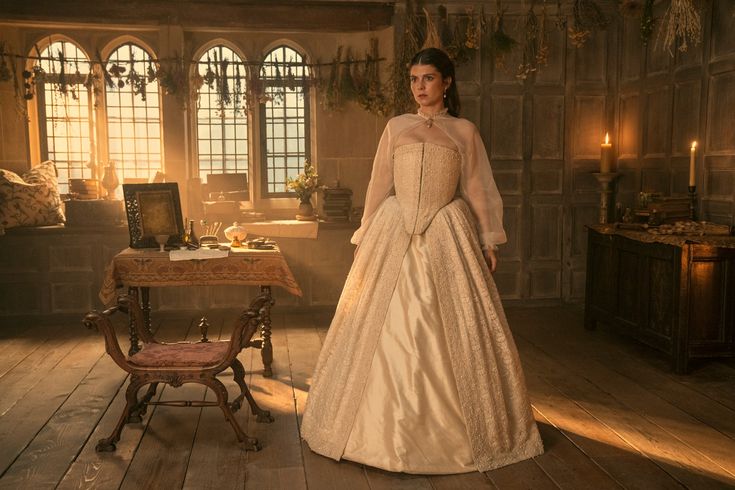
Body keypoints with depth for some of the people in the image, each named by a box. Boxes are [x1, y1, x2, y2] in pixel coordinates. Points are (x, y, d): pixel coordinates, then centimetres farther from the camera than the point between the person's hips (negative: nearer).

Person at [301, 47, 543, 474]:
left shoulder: (464, 131, 7)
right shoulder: (396, 128, 9)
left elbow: (478, 189, 8)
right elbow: (379, 186, 10)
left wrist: (488, 241, 4)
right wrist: (366, 239, 8)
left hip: (447, 235, -1)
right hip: (396, 233, 1)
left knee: (449, 330, 1)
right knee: (387, 329, 2)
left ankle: (452, 424, 18)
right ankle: (388, 426, 18)